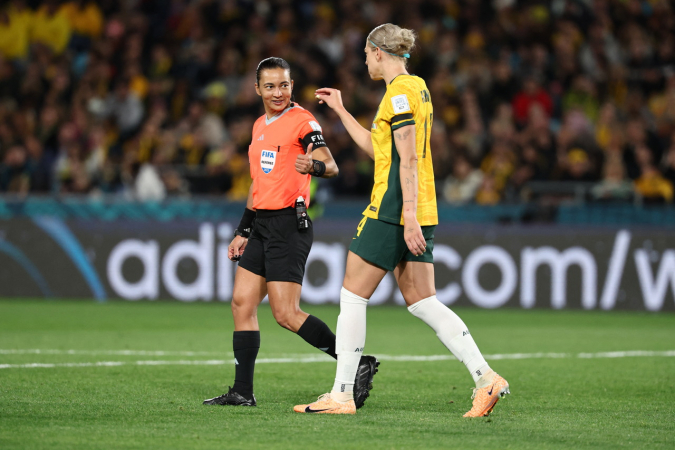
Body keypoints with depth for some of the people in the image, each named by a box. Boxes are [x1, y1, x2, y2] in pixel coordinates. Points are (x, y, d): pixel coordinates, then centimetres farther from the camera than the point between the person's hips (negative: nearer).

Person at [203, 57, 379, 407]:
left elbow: (331, 166, -20)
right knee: (242, 303, 4)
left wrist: (314, 165, -43)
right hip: (263, 224, 8)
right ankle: (242, 392, 8)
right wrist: (243, 231, 27)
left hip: (289, 224, -8)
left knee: (286, 314, -13)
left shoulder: (302, 120, -7)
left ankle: (359, 365, -6)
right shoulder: (260, 126, 18)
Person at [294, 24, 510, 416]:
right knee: (422, 302, 6)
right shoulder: (416, 88, 18)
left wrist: (409, 217, -23)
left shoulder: (400, 92, -12)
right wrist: (341, 110, 31)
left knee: (353, 296, -1)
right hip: (420, 213, 9)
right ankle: (486, 379, -5)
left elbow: (407, 159, -19)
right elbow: (375, 147, 28)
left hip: (393, 209, -9)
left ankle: (342, 395, 2)